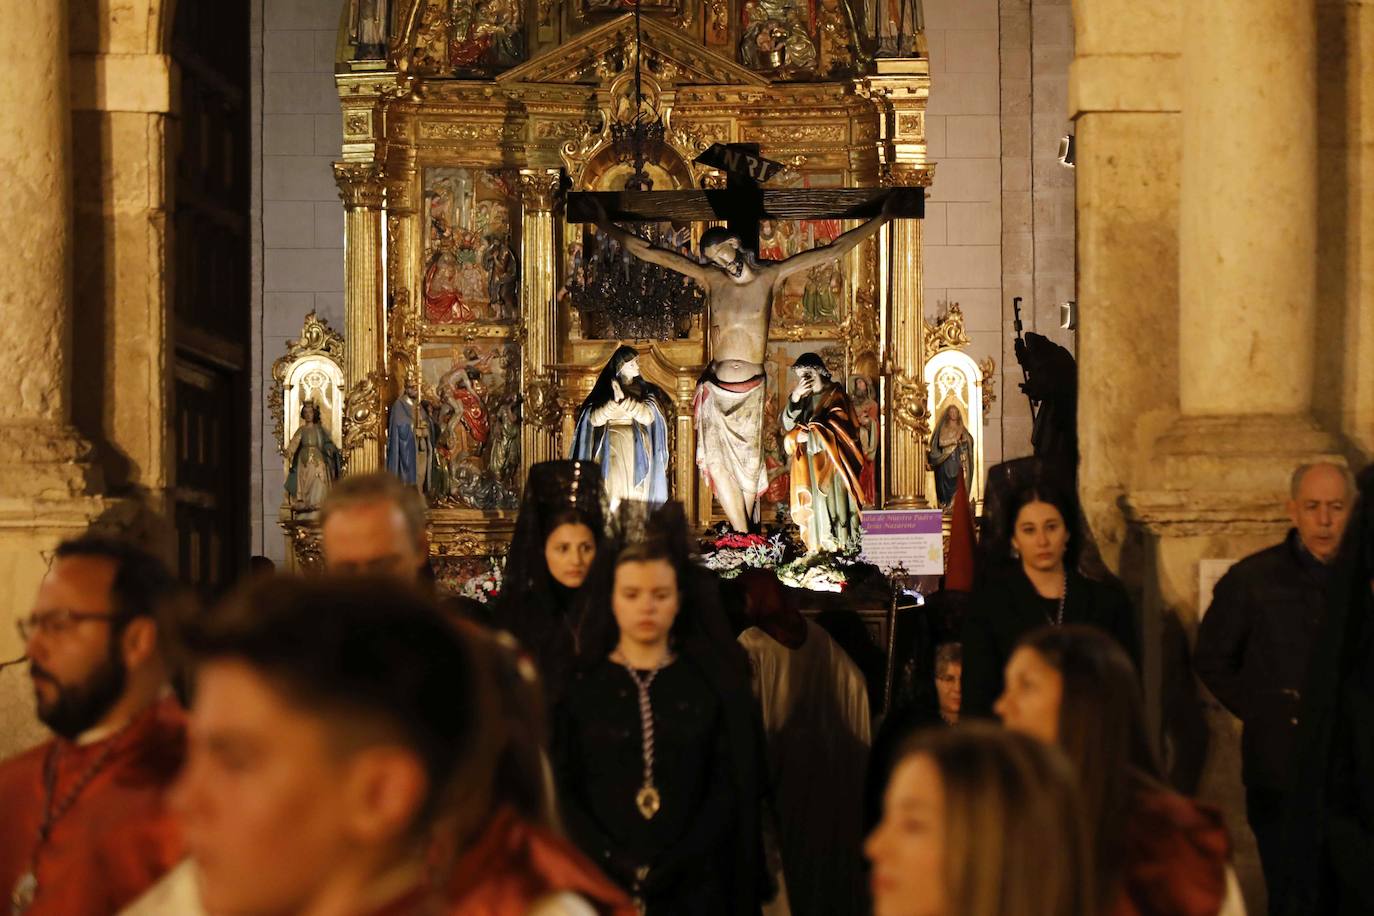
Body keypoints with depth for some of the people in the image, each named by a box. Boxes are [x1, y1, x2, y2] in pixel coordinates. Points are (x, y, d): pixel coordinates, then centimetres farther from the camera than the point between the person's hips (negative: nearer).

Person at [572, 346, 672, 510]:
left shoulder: (645, 390, 11)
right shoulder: (604, 390, 9)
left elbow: (648, 416, -7)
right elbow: (594, 419, -5)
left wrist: (624, 399, -14)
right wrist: (614, 401, -18)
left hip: (637, 450, 1)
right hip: (611, 449, -1)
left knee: (636, 494, -6)